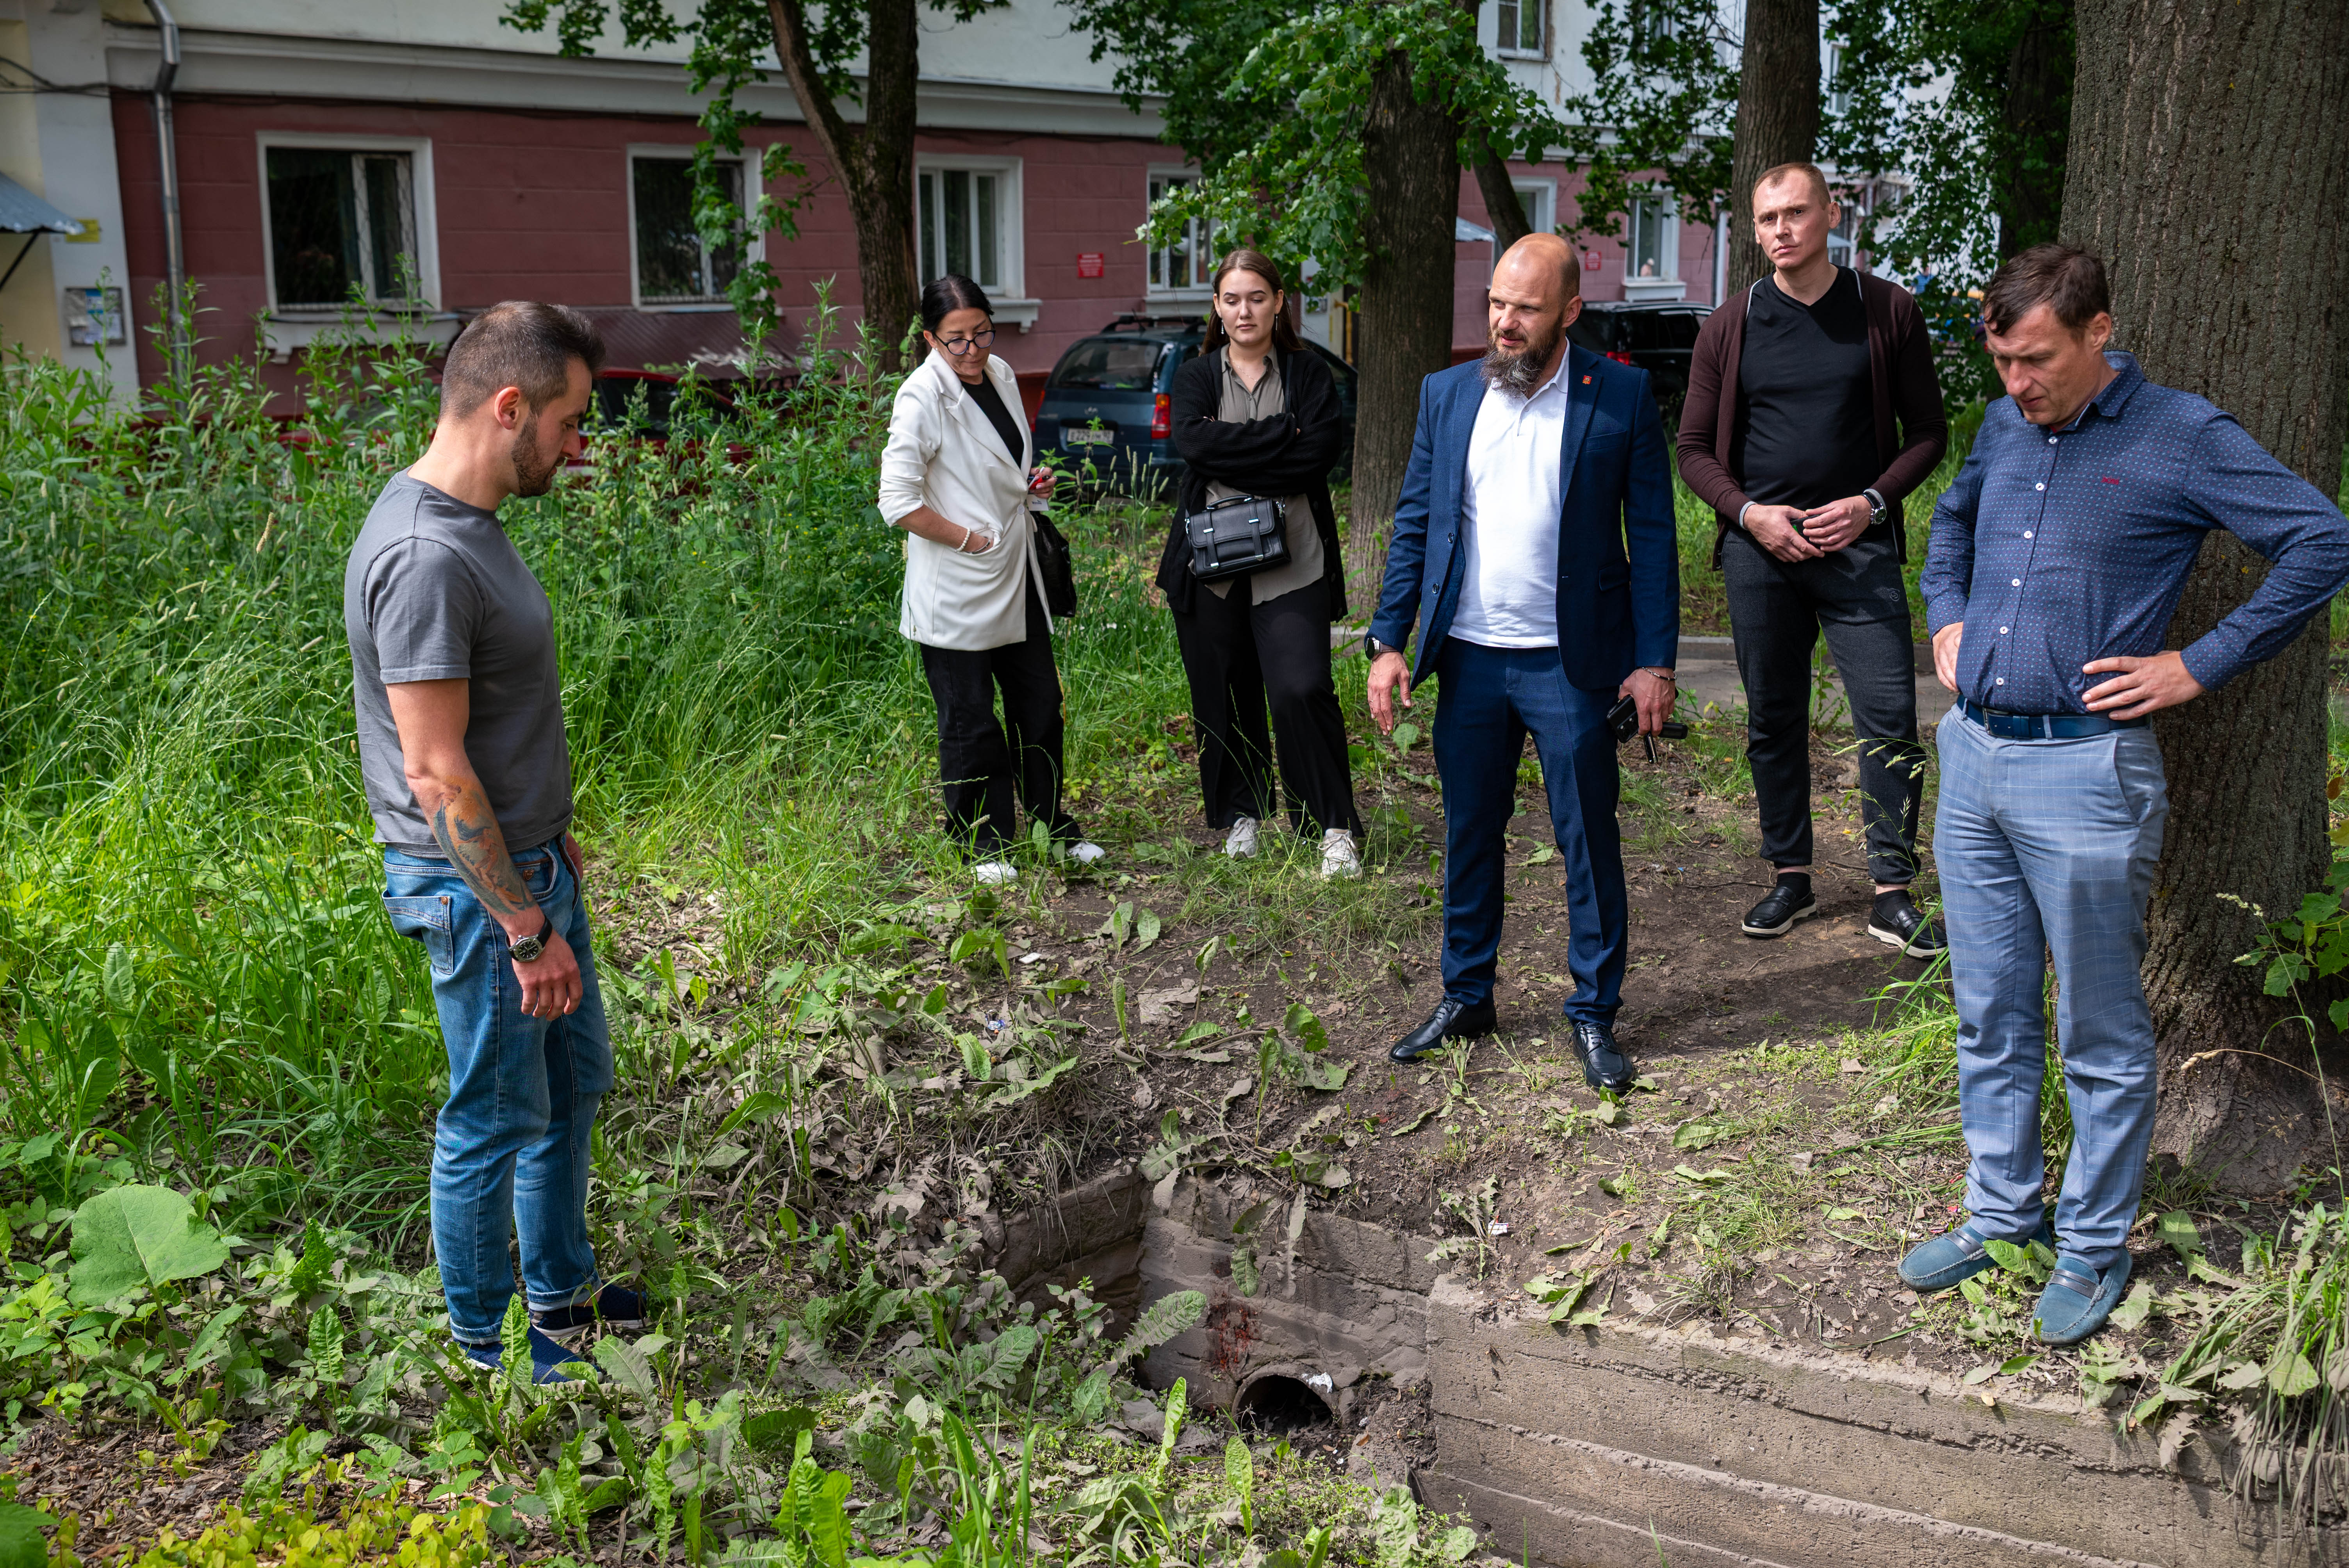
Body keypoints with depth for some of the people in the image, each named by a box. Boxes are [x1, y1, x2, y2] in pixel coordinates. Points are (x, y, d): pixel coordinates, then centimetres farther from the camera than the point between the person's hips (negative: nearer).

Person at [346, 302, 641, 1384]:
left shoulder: (468, 524, 6)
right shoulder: (424, 556, -26)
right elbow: (436, 776, -26)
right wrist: (527, 928, -22)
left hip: (526, 862, 10)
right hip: (475, 888, -10)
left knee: (574, 1079, 21)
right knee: (497, 1118, 6)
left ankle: (563, 1290, 39)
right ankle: (485, 1343, 25)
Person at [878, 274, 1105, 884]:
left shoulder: (1001, 374, 6)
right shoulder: (922, 398, -17)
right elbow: (899, 503, -21)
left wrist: (1032, 483, 4)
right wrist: (971, 539, -16)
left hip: (1017, 575, 7)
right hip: (956, 590, -7)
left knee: (1040, 703, 15)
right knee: (971, 722, 4)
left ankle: (1052, 823, 31)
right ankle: (981, 842, 20)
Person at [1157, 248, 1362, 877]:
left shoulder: (1308, 374, 6)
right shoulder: (1197, 376, 9)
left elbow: (1322, 449, -11)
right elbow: (1192, 440, -12)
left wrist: (1234, 457, -12)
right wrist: (1281, 435, -13)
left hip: (1291, 561, -2)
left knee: (1303, 689, -13)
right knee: (1224, 696, 7)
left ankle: (1335, 826, 0)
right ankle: (1241, 814, 25)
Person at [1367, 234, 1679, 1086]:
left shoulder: (1621, 396, -3)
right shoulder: (1447, 394, 7)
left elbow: (1652, 536, -3)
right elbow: (1414, 524, 8)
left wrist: (1655, 661, -8)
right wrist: (1388, 641, 1)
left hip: (1569, 663, -3)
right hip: (1469, 660, 4)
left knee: (1589, 842, 4)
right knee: (1468, 837, 13)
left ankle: (1595, 1015, 17)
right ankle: (1465, 999, 27)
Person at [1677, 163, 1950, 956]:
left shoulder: (1887, 310, 3)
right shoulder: (1730, 326, 6)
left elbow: (1928, 432, 6)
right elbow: (1695, 449, 9)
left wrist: (1871, 502, -10)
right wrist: (1749, 513, -8)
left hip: (1857, 545, -2)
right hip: (1759, 548, 2)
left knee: (1890, 719, -7)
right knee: (1773, 721, 9)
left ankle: (1893, 893, 1)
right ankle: (1791, 877, 22)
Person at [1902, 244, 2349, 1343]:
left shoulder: (2181, 437, -8)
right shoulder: (2006, 427, 10)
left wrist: (2198, 667, -12)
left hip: (2086, 772, -6)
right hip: (1972, 756, 6)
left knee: (2100, 1036, 5)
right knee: (1990, 1017, 15)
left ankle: (2094, 1248, 19)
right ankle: (2000, 1212, 29)